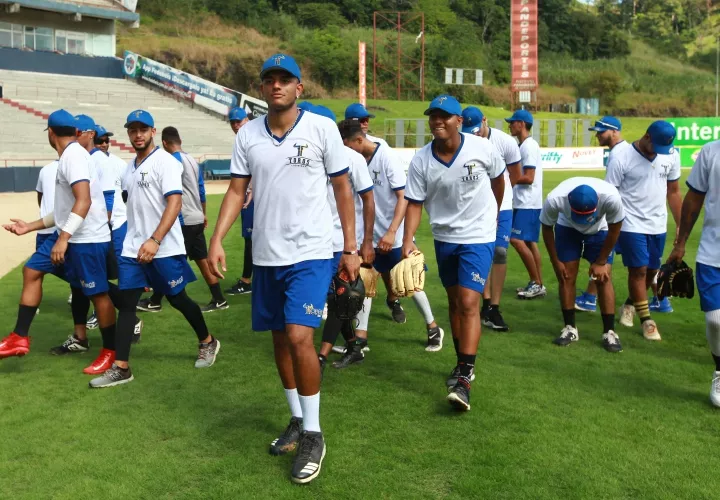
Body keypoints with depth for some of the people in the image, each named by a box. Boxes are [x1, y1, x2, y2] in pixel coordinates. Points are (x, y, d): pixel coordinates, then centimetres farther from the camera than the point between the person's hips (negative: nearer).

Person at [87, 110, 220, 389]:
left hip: (164, 248, -7)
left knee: (177, 299, 5)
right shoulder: (130, 167, 13)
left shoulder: (165, 162, -11)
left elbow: (175, 203, -21)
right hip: (132, 248, 7)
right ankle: (120, 368, 6)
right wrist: (135, 241, 14)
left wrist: (155, 240, -29)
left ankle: (207, 342, 29)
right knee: (125, 302, 2)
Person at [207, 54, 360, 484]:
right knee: (280, 339, 12)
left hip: (312, 253, -4)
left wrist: (351, 248, -3)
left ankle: (313, 434, 2)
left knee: (299, 336, -15)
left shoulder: (322, 128, -5)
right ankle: (297, 420, 31)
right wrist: (217, 239, -7)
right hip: (266, 255, 5)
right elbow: (237, 191, 6)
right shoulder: (248, 134, 5)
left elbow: (343, 190, 0)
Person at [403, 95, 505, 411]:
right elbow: (414, 203, -9)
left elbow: (497, 179, 5)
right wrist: (408, 240, -23)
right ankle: (463, 364, 33)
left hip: (478, 237, -4)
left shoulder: (482, 148, -15)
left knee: (469, 303, -14)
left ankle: (464, 380, -11)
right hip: (443, 238, 4)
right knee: (454, 302, 16)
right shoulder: (421, 161, -11)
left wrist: (492, 214, 17)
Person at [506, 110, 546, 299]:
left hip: (528, 204, -10)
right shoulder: (523, 146, 15)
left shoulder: (529, 146, -15)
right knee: (529, 242, 11)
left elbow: (528, 178, -20)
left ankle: (537, 284, -4)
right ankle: (537, 284, 17)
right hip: (523, 203, 10)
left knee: (517, 240, -12)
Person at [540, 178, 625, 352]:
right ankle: (570, 328, 9)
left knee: (603, 277, -9)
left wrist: (601, 262, -11)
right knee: (567, 276, -4)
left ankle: (609, 332, -1)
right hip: (567, 228, 1)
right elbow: (547, 228, -15)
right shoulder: (554, 199, -39)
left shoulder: (611, 197, -40)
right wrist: (555, 262, -9)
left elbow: (614, 229, -18)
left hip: (600, 230, -1)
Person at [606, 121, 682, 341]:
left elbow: (673, 191, 9)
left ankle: (630, 305, 37)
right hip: (631, 225, -5)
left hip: (658, 226, 5)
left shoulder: (671, 154, -1)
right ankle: (647, 320, 11)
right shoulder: (621, 158, -15)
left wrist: (681, 225, 9)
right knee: (638, 270, -3)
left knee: (651, 271, 12)